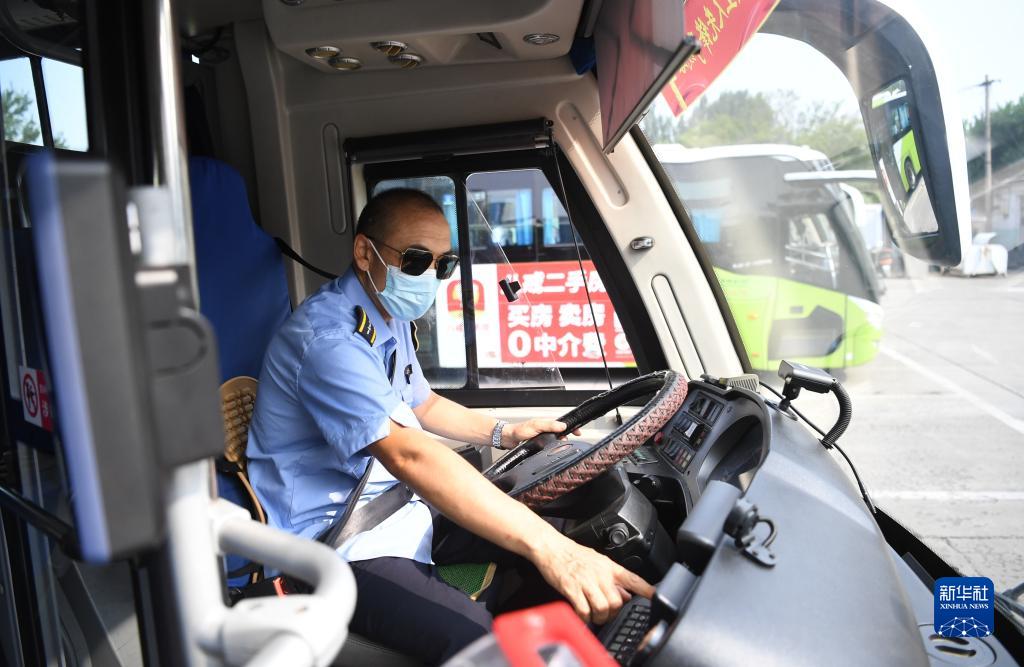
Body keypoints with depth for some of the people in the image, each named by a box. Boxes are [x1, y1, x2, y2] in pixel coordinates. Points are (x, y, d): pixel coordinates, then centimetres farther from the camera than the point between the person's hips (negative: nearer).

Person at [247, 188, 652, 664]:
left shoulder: (392, 316, 7)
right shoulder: (328, 336, -25)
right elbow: (410, 455, -37)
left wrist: (502, 433, 8)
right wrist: (547, 547, -43)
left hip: (392, 503, 10)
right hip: (335, 545, -9)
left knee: (543, 533, 3)